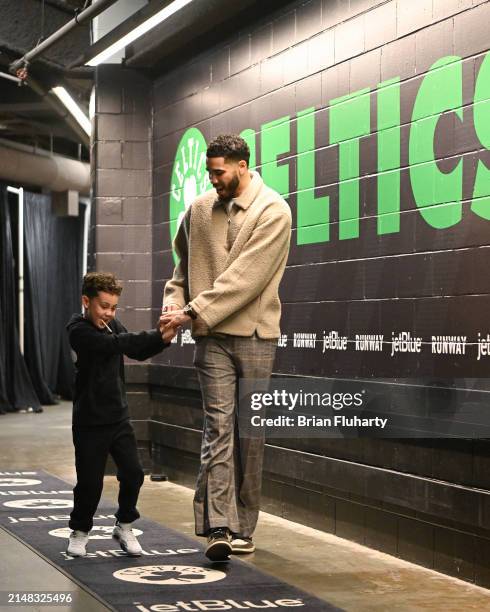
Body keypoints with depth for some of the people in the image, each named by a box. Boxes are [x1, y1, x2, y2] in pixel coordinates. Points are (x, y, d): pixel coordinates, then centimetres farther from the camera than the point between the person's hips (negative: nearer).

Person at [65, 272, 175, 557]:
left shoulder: (112, 324, 8)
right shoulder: (79, 330, -15)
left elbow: (138, 351, 5)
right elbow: (116, 344, -29)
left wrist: (164, 338, -14)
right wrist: (159, 334, -35)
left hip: (119, 416, 6)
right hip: (90, 421, -6)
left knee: (133, 473, 1)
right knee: (90, 481, -1)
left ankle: (124, 526, 22)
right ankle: (80, 531, 22)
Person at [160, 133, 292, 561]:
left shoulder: (273, 212, -7)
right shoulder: (199, 210, 8)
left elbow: (244, 278, -16)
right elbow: (184, 264, 22)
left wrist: (193, 313, -18)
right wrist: (174, 300, 3)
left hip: (256, 336, -2)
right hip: (212, 337, 2)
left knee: (250, 431, 4)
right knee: (219, 425, -8)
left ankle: (243, 527, 14)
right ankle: (219, 527, -13)